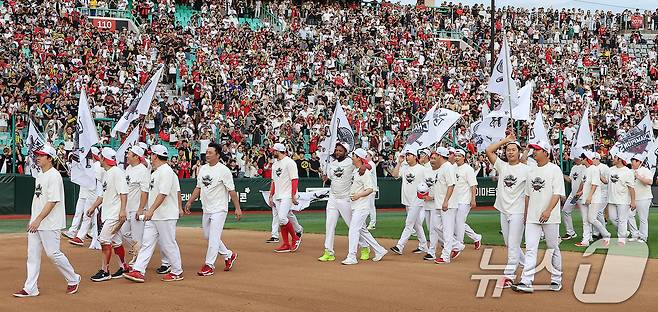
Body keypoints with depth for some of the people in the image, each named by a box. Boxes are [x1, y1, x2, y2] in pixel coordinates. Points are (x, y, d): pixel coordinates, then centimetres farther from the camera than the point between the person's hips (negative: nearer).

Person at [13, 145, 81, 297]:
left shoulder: (54, 176, -14)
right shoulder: (40, 176, 15)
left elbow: (53, 201, -20)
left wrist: (38, 220, -23)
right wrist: (32, 220, 18)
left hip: (50, 224, -9)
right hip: (35, 223, 9)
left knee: (53, 253, -5)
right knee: (32, 255, 6)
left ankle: (73, 279, 13)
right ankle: (30, 288, 8)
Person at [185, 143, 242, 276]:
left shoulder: (223, 170, -13)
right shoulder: (203, 169, 9)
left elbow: (231, 190, -13)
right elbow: (199, 187, 18)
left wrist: (237, 208, -13)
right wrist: (190, 202, 12)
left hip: (219, 209, -8)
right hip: (206, 209, 8)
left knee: (213, 237, -7)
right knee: (207, 236, 14)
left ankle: (209, 265, -2)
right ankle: (229, 255, 29)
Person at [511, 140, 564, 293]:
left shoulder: (554, 169, -6)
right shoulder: (531, 170, 13)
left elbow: (557, 193, -14)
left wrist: (548, 210, -26)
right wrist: (526, 214, 20)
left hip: (550, 217, -5)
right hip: (533, 217, 5)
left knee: (553, 249, 6)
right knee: (530, 248, -4)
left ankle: (556, 280, 18)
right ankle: (526, 282, -10)